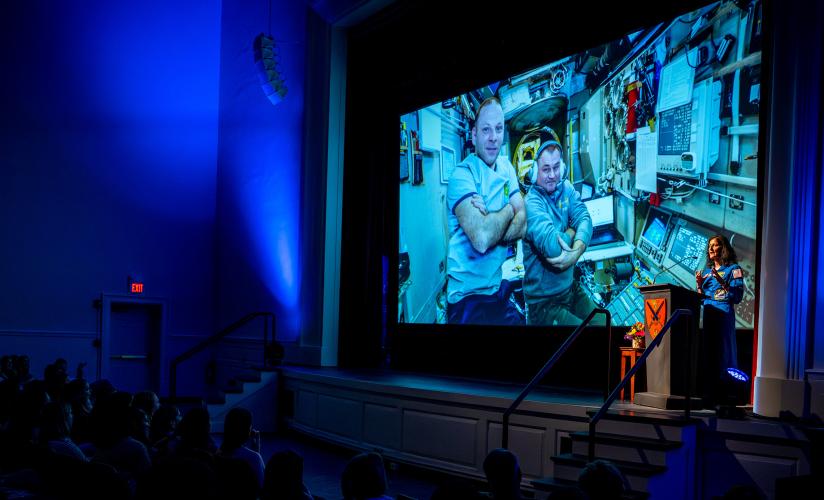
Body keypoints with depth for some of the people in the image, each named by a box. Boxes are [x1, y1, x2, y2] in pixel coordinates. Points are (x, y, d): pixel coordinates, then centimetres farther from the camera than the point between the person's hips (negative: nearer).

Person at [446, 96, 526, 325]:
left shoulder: (506, 168, 6)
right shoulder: (462, 175, -15)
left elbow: (523, 226, -5)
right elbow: (482, 239, -28)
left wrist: (490, 225, -23)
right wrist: (510, 209, -11)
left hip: (500, 288, 7)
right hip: (469, 297, -6)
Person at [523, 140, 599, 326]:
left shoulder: (566, 189, 4)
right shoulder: (532, 203, -20)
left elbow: (585, 219, -11)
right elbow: (552, 247, -32)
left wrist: (577, 251, -30)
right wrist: (572, 231, -11)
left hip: (571, 289, 7)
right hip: (544, 302, -7)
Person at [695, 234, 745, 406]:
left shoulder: (733, 269, 3)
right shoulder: (706, 270, 21)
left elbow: (737, 296, -8)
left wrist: (722, 282, -18)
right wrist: (699, 284, 3)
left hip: (723, 314, -6)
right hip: (706, 314, 6)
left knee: (721, 353, -9)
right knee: (705, 353, 1)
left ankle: (721, 396, -9)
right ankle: (706, 395, 2)